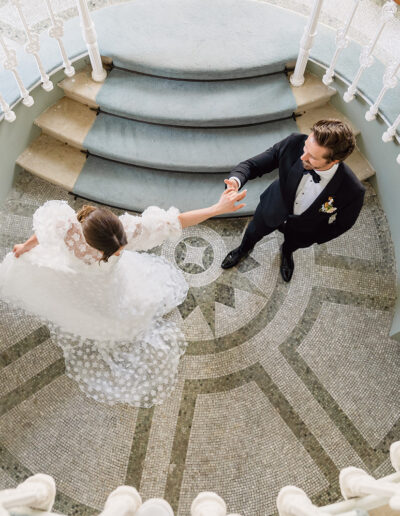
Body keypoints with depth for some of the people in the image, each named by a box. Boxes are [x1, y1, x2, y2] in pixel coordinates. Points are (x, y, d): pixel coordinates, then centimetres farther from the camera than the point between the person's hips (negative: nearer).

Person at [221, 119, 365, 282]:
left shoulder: (352, 191, -39)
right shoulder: (294, 144, -37)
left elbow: (342, 223, -17)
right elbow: (253, 164, -27)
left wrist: (314, 239, -4)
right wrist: (236, 180, -48)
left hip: (303, 228, -1)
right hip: (274, 208, 1)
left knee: (293, 244, 34)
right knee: (254, 232, 31)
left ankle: (286, 253, 74)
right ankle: (244, 249, 69)